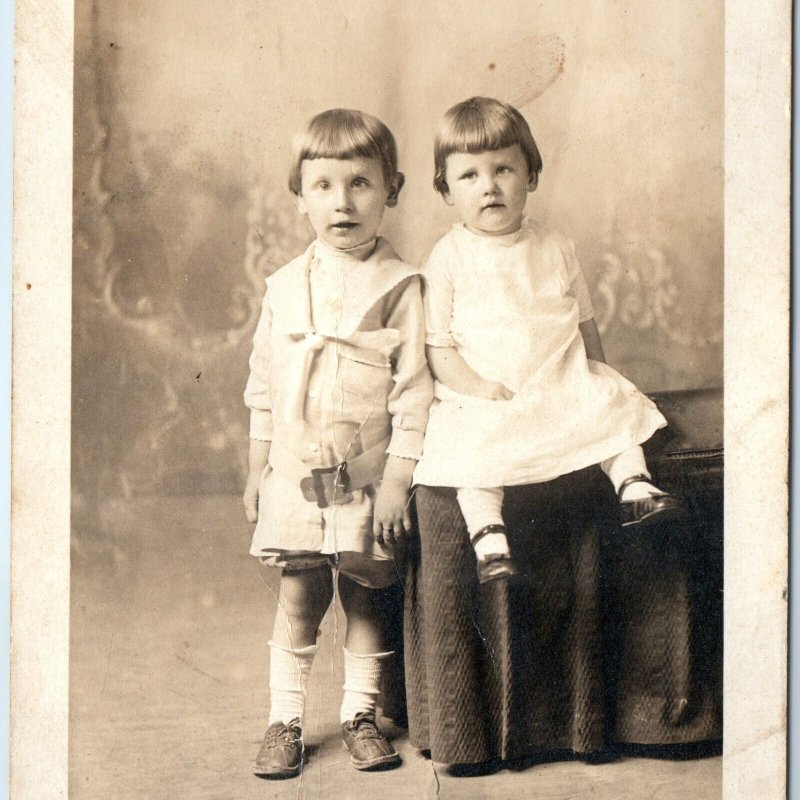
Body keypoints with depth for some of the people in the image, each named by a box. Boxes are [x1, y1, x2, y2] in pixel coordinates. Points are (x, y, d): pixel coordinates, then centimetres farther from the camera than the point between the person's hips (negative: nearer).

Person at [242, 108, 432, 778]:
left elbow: (413, 394, -7)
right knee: (298, 600, 6)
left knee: (364, 598, 9)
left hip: (367, 475, -2)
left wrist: (397, 481, -10)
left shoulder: (401, 287, -7)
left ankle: (361, 715, 25)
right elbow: (263, 388, 10)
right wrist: (258, 472, 10)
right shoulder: (286, 287, 3)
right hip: (295, 473, 2)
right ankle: (285, 722, 17)